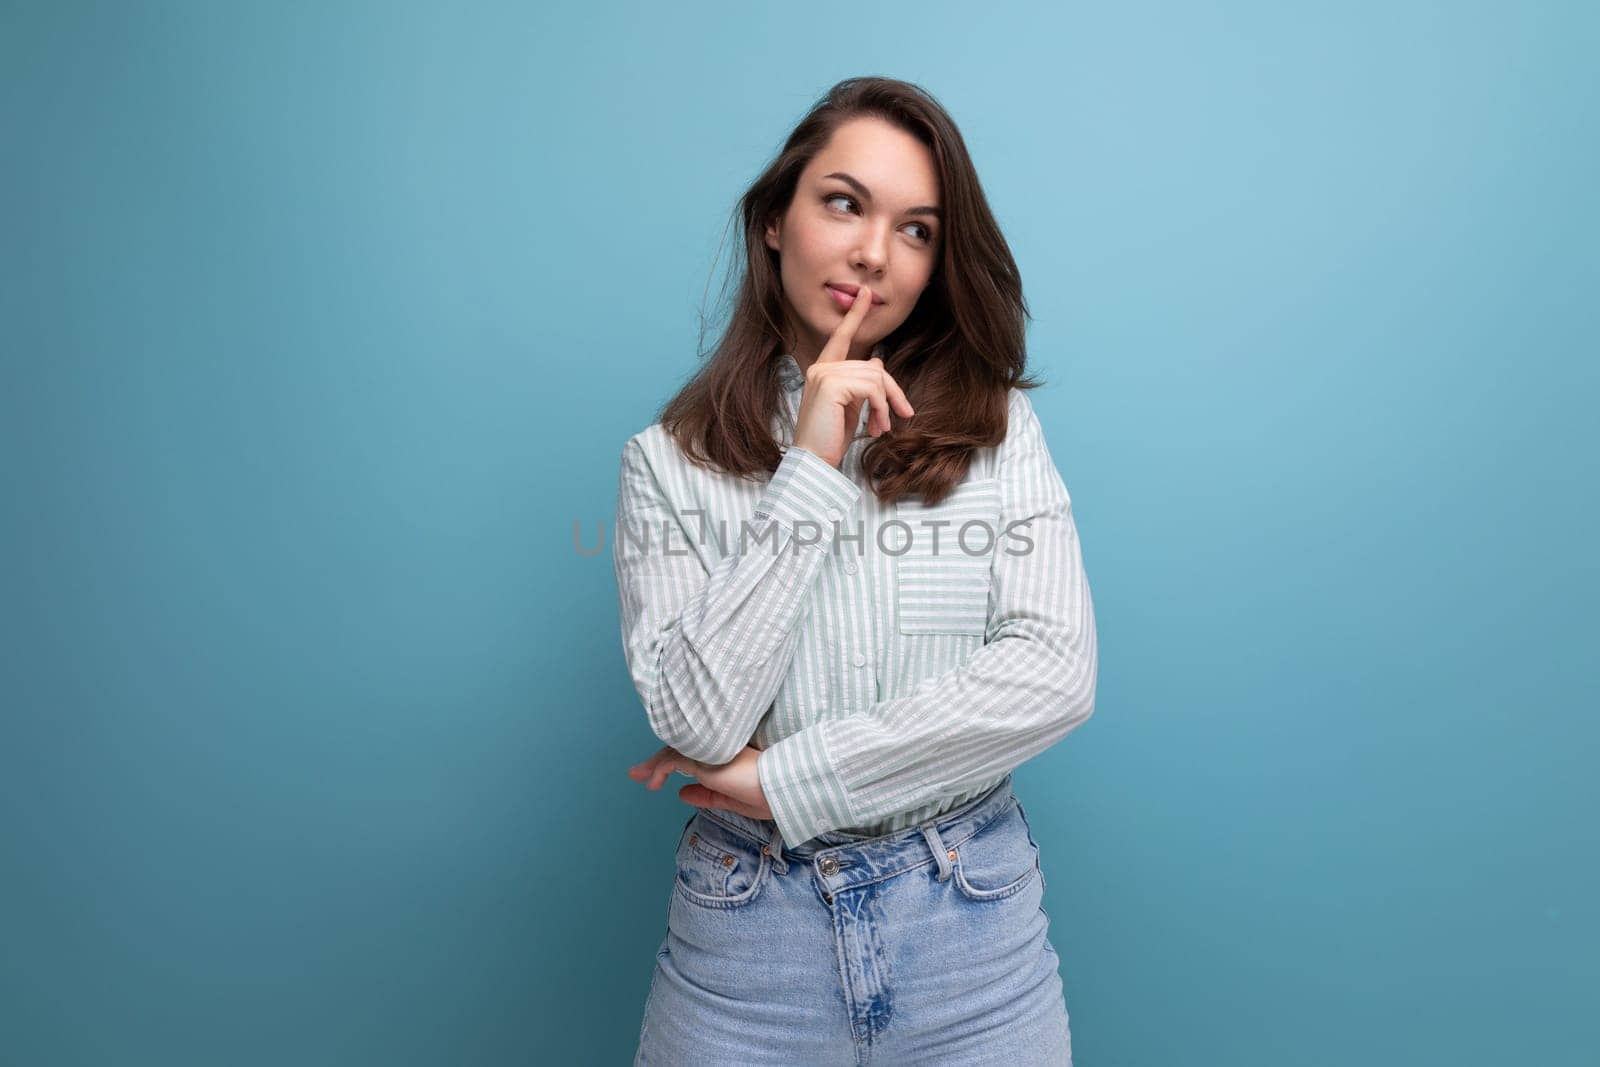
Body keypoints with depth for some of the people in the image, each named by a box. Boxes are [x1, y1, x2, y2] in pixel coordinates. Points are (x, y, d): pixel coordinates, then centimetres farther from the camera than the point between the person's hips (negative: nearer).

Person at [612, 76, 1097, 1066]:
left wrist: (784, 780, -13)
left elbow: (1054, 675, -13)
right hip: (749, 927, 0)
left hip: (970, 922, 1)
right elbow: (699, 723, -13)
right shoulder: (671, 461, -3)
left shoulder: (1000, 428, -1)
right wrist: (807, 472, -17)